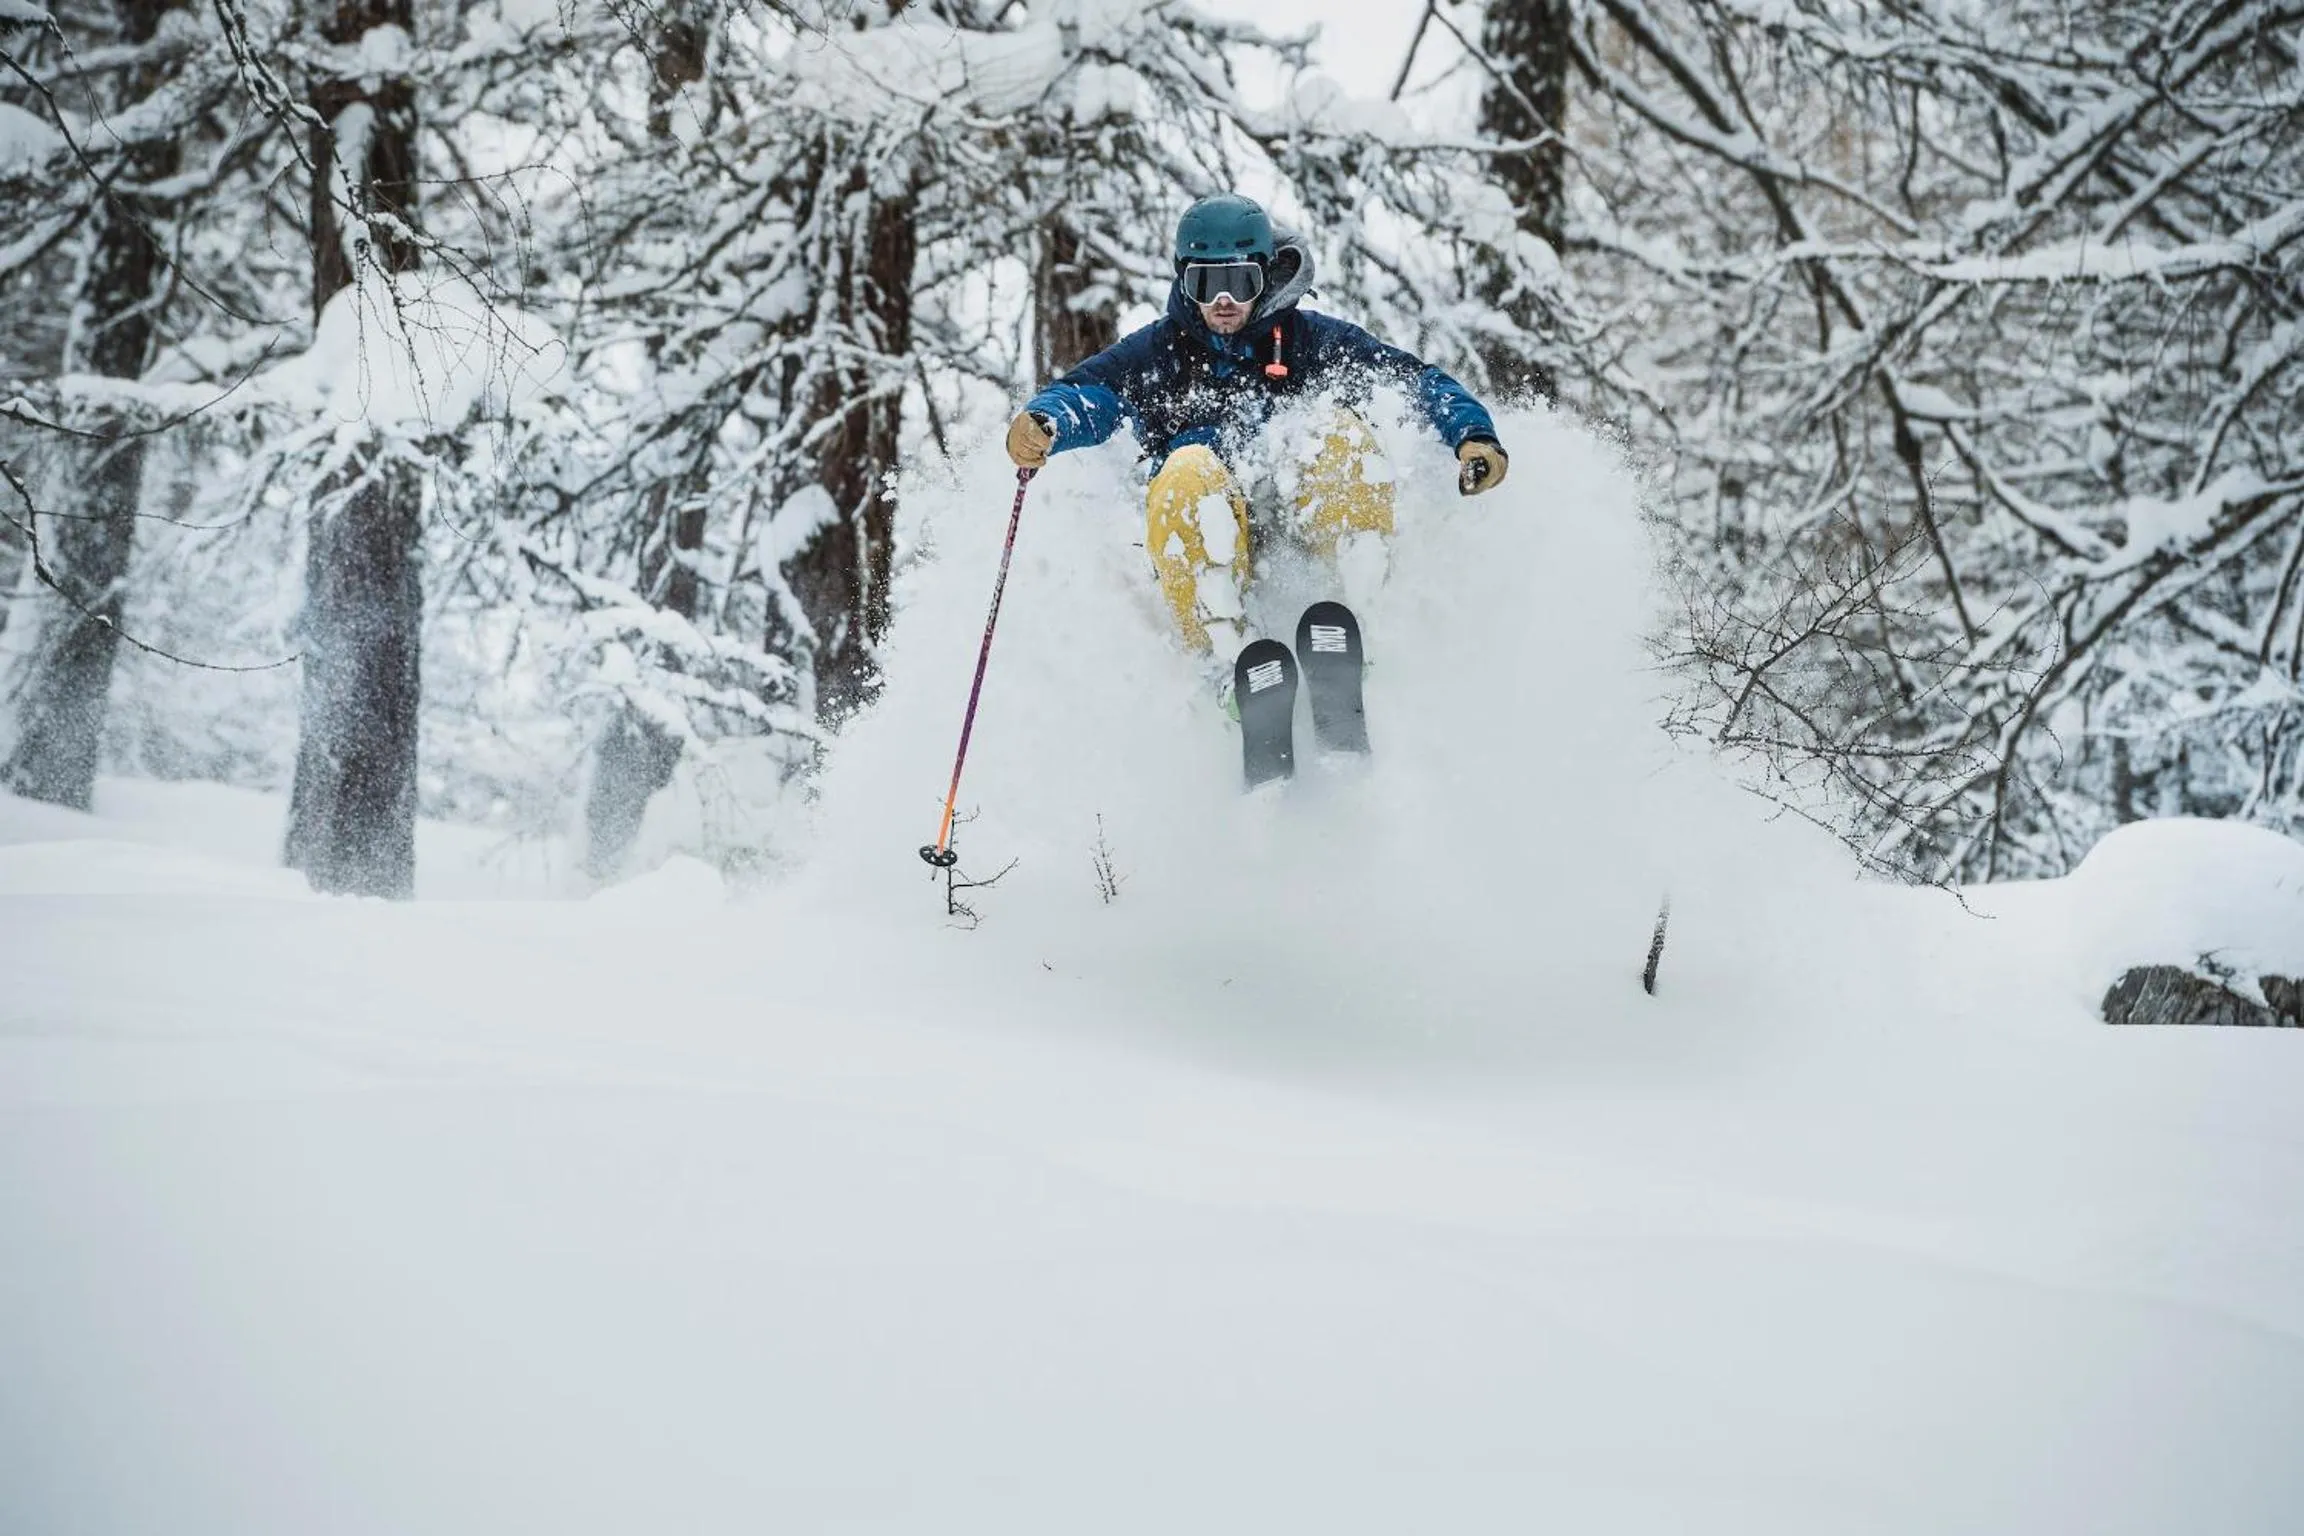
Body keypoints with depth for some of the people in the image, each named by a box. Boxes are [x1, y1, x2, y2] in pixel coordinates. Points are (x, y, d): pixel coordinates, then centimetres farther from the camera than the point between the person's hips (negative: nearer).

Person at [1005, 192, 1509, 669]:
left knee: (1341, 432, -24)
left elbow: (1418, 380, 5)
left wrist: (1473, 434, -15)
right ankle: (1228, 658, -37)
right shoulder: (1155, 353, 14)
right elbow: (1084, 394, -4)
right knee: (1188, 469, -32)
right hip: (1206, 545, -1)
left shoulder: (1312, 339, 13)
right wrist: (1040, 423, -28)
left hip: (1304, 522, 1)